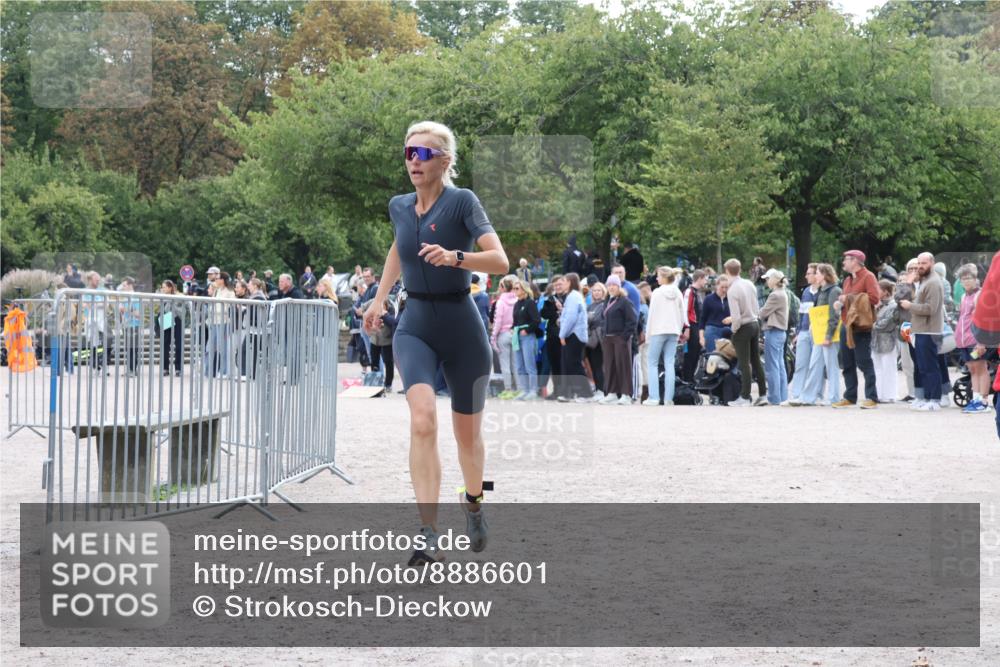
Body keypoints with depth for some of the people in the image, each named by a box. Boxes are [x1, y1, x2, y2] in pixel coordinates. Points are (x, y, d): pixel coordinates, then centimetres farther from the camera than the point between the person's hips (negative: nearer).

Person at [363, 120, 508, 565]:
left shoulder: (462, 202, -9)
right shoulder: (399, 207, 7)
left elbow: (500, 261, -20)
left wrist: (455, 257, -35)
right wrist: (379, 299, 28)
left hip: (461, 327, -2)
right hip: (414, 327, 2)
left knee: (467, 432, 12)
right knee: (423, 421, -22)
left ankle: (473, 501, 44)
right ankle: (428, 534, -27)